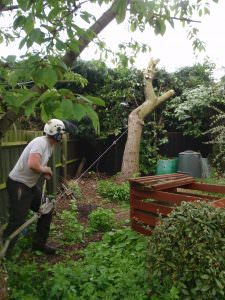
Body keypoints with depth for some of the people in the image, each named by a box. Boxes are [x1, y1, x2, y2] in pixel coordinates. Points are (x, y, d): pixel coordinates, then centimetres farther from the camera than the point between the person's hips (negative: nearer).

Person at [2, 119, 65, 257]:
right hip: (18, 185, -10)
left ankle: (39, 243, 30)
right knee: (17, 222, -8)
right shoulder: (40, 142, -23)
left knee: (47, 210, 15)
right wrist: (45, 170, -16)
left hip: (31, 185, 10)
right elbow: (32, 165, -35)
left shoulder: (50, 146, 8)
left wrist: (45, 172, -3)